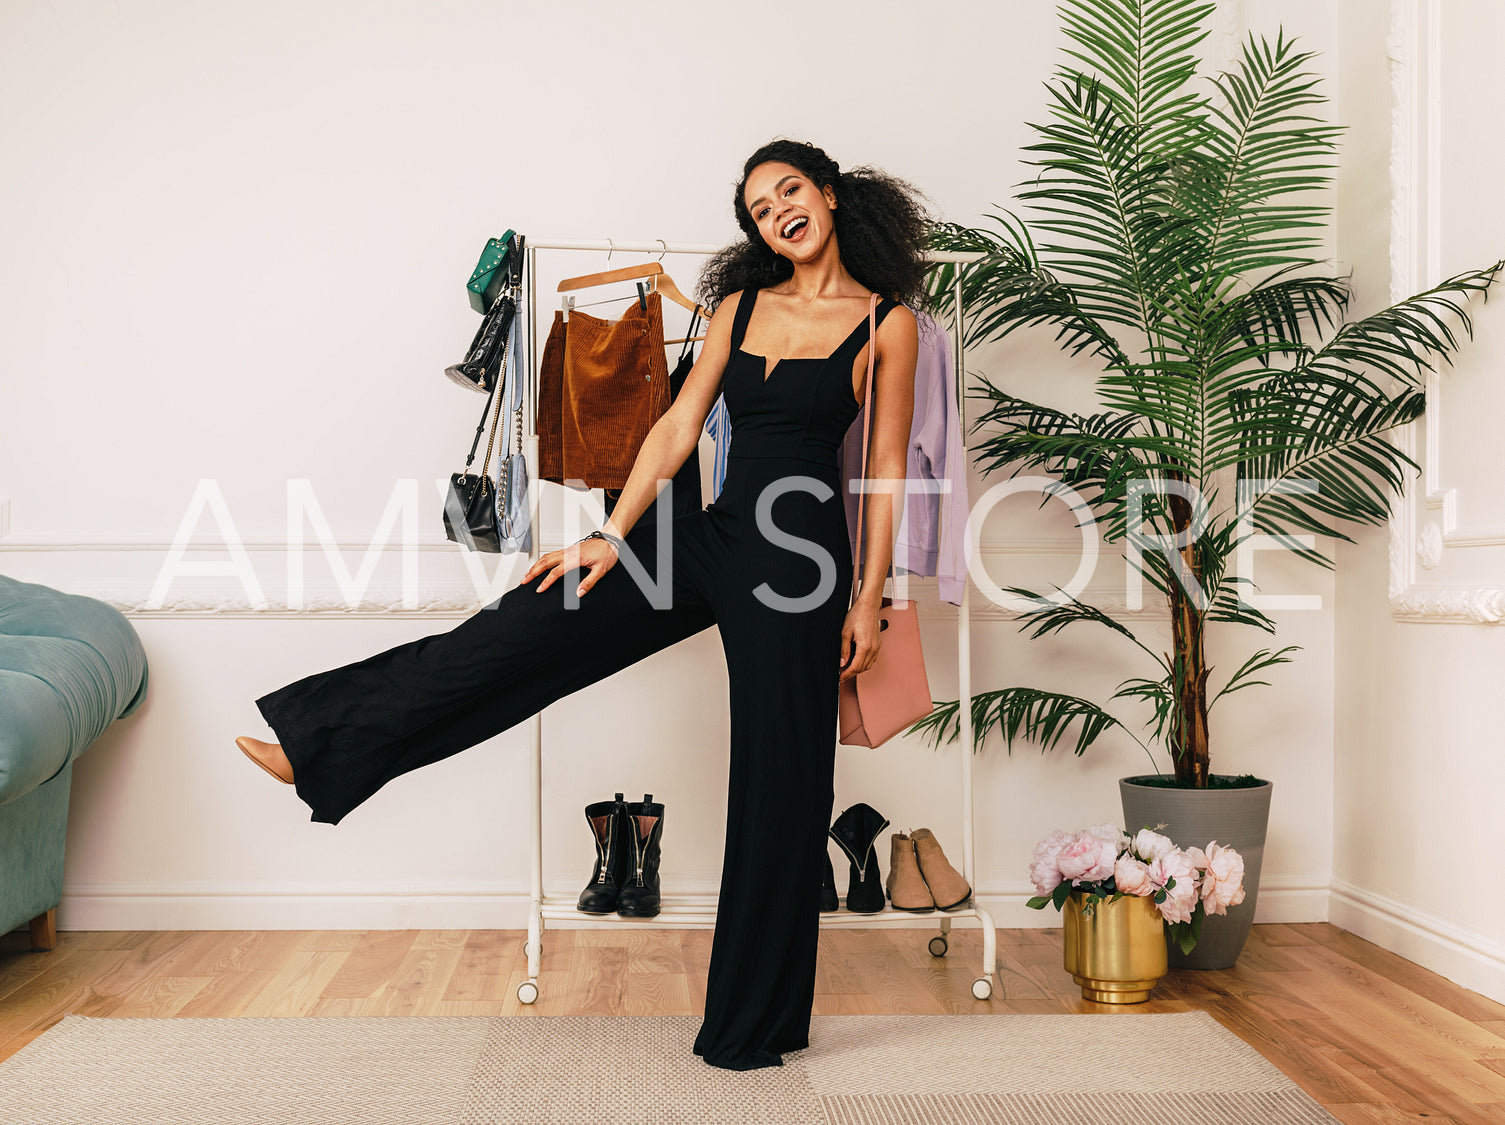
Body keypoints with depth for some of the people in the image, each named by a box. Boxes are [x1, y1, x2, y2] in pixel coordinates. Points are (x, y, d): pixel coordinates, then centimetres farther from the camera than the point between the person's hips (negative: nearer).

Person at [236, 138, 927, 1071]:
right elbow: (679, 426, 8)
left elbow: (889, 472, -3)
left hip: (798, 555, -4)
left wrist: (867, 601, -6)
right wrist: (613, 538, 1)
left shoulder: (887, 322, -2)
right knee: (521, 629, -3)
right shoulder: (742, 302, 11)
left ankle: (755, 1022, 16)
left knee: (779, 781, 2)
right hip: (714, 536, 5)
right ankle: (318, 745, 6)